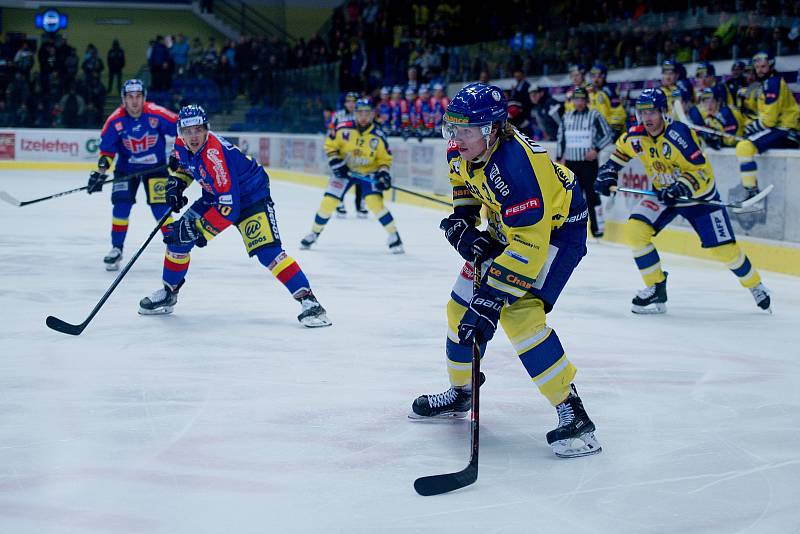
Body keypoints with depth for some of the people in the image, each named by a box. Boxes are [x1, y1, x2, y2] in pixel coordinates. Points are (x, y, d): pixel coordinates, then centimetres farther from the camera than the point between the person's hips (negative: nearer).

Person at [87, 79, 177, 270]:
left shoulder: (157, 114, -20)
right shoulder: (115, 120, -15)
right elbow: (106, 148, -8)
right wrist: (100, 171, -18)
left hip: (155, 166, -2)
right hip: (126, 167, 2)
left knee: (161, 207, -8)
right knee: (121, 205, -9)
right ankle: (117, 248, 5)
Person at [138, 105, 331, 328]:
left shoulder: (215, 155, -35)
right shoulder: (182, 144, -11)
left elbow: (229, 208, -37)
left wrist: (199, 231, -34)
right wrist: (176, 183, 0)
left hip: (251, 197, -8)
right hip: (215, 195, 8)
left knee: (267, 251, -24)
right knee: (178, 236, 1)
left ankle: (308, 301, -25)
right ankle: (168, 292, 21)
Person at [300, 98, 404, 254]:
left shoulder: (378, 136, -16)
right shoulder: (343, 130, -17)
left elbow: (385, 158, -3)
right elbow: (330, 145, -3)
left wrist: (383, 173, -19)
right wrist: (335, 161, -16)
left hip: (368, 172, -1)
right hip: (344, 170, 1)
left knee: (375, 202, -20)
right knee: (328, 201, -4)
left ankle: (394, 236, -7)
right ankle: (314, 233, 17)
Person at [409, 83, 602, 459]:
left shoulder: (513, 165, -37)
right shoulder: (463, 151, -11)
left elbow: (529, 243, -39)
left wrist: (492, 297, -39)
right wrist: (462, 224, -3)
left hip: (557, 226, -9)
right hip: (508, 225, 9)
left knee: (518, 314, -25)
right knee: (462, 305, 9)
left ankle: (571, 411, -19)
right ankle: (460, 392, 30)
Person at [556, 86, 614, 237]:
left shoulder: (594, 115, -4)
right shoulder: (567, 117, 10)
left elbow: (608, 135, -3)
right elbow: (560, 138, 18)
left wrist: (596, 150, -13)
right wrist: (560, 157, 13)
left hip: (589, 161, -4)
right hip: (571, 162, 4)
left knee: (592, 194, -6)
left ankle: (598, 227, 0)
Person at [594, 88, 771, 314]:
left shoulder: (679, 134, -30)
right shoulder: (635, 136, -11)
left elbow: (702, 171, -29)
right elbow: (621, 149, 13)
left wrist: (682, 188, -42)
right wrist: (608, 172, 3)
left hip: (699, 196, -5)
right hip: (662, 194, 5)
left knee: (723, 248, -5)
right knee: (635, 230, -16)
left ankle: (755, 285, 23)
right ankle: (656, 289, -3)